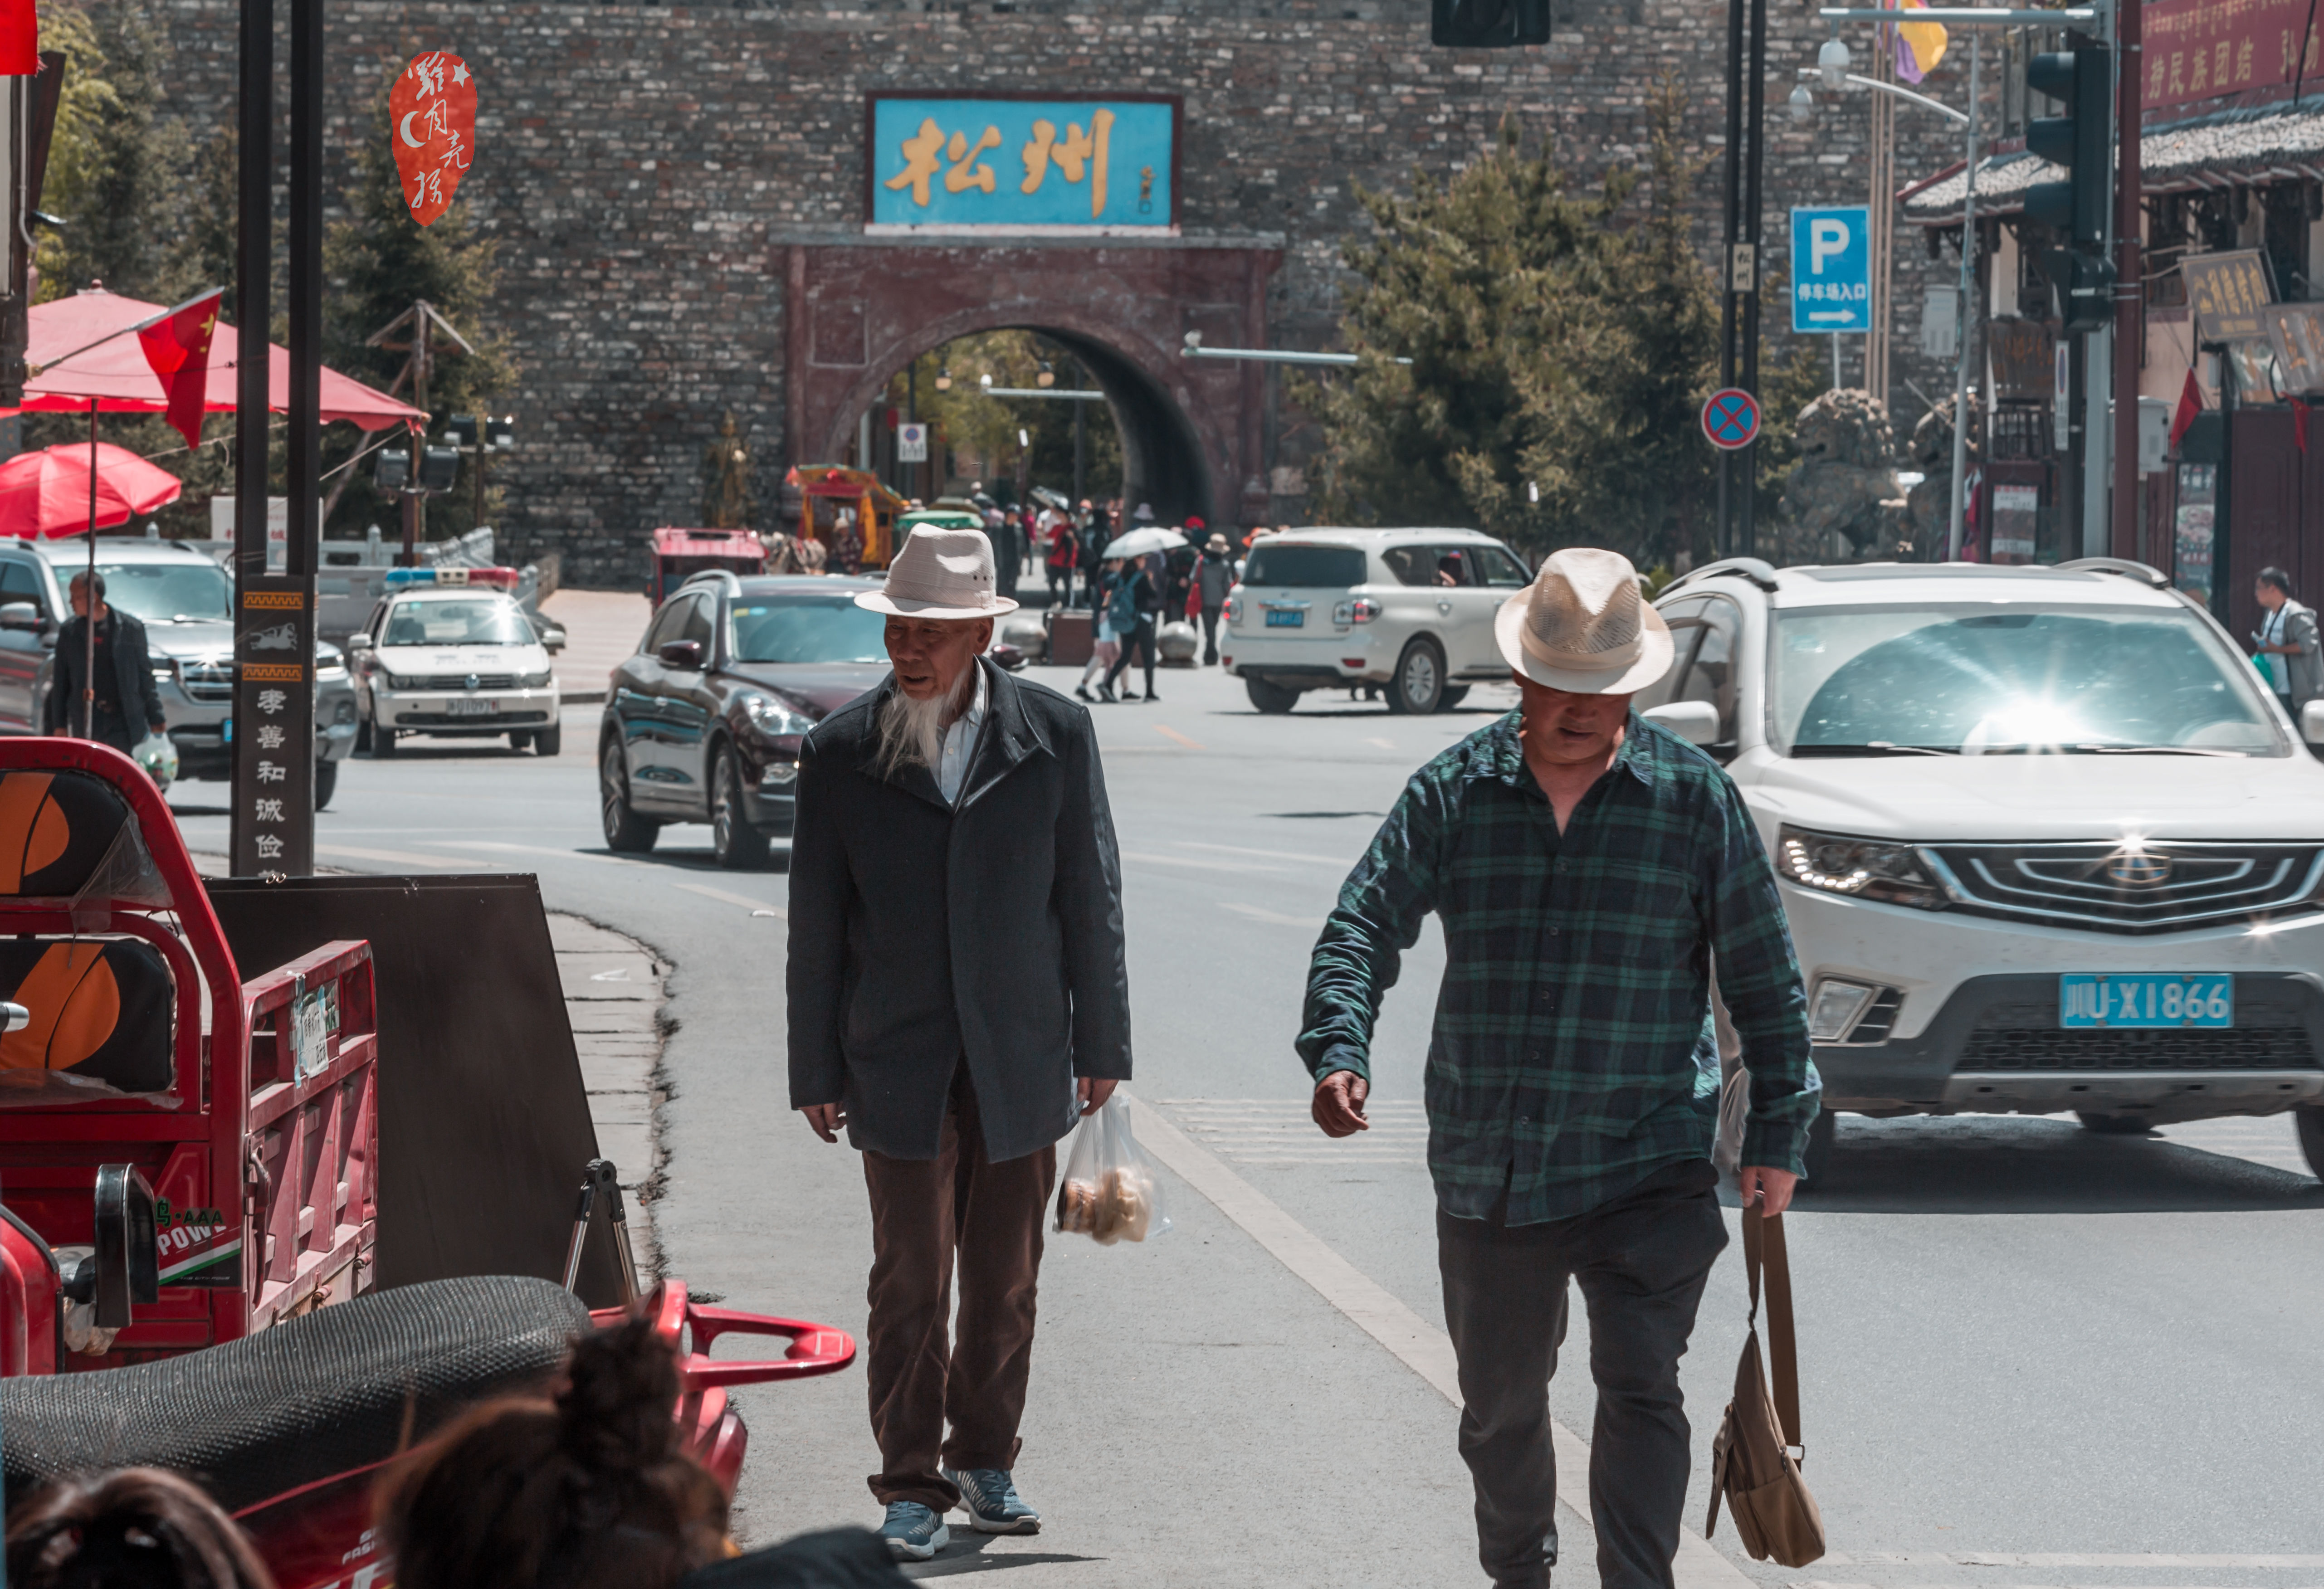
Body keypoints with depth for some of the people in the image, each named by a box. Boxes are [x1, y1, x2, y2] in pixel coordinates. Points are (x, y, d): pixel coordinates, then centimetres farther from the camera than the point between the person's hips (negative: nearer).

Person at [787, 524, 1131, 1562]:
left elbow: (1090, 898, 3)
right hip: (898, 1066, -1)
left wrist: (1101, 1044, 4)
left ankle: (986, 1460, 24)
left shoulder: (1055, 736, -3)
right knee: (910, 1281, -2)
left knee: (1004, 1281, 9)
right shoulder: (839, 754, -4)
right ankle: (912, 1484, 7)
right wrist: (815, 1073, 2)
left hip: (1021, 1059, 1)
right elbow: (815, 926, 2)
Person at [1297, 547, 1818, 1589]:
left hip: (1646, 1172, -3)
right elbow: (1363, 926, -2)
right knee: (1499, 1403, 15)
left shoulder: (1695, 799, -1)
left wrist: (1778, 1134, 3)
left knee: (1640, 1388, -15)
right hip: (1486, 1176, 3)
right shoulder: (1454, 793, 2)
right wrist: (1338, 1051, -19)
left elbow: (1764, 981, 5)